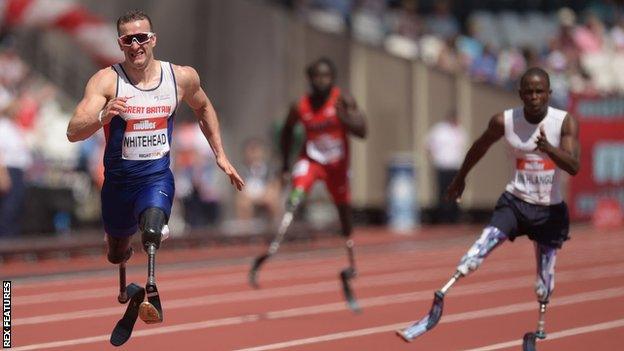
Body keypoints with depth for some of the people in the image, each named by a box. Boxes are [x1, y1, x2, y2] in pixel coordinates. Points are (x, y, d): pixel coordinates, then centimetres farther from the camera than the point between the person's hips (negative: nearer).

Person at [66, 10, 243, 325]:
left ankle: (150, 291, -27)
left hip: (157, 176, -1)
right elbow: (73, 132, -24)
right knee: (117, 255, 22)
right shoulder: (106, 81, -14)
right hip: (118, 178, 1)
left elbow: (203, 108, 19)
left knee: (152, 227, -36)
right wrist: (102, 116, -43)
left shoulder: (182, 77, -5)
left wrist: (220, 155, 16)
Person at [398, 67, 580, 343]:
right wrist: (460, 178, 22)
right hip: (515, 203, 0)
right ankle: (437, 307, -25)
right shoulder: (504, 121, -9)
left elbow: (574, 167, -24)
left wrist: (548, 148, -42)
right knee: (479, 250, -20)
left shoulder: (565, 122, -13)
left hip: (550, 210, 0)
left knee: (545, 280, 7)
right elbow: (481, 146, 12)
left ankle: (540, 330, 29)